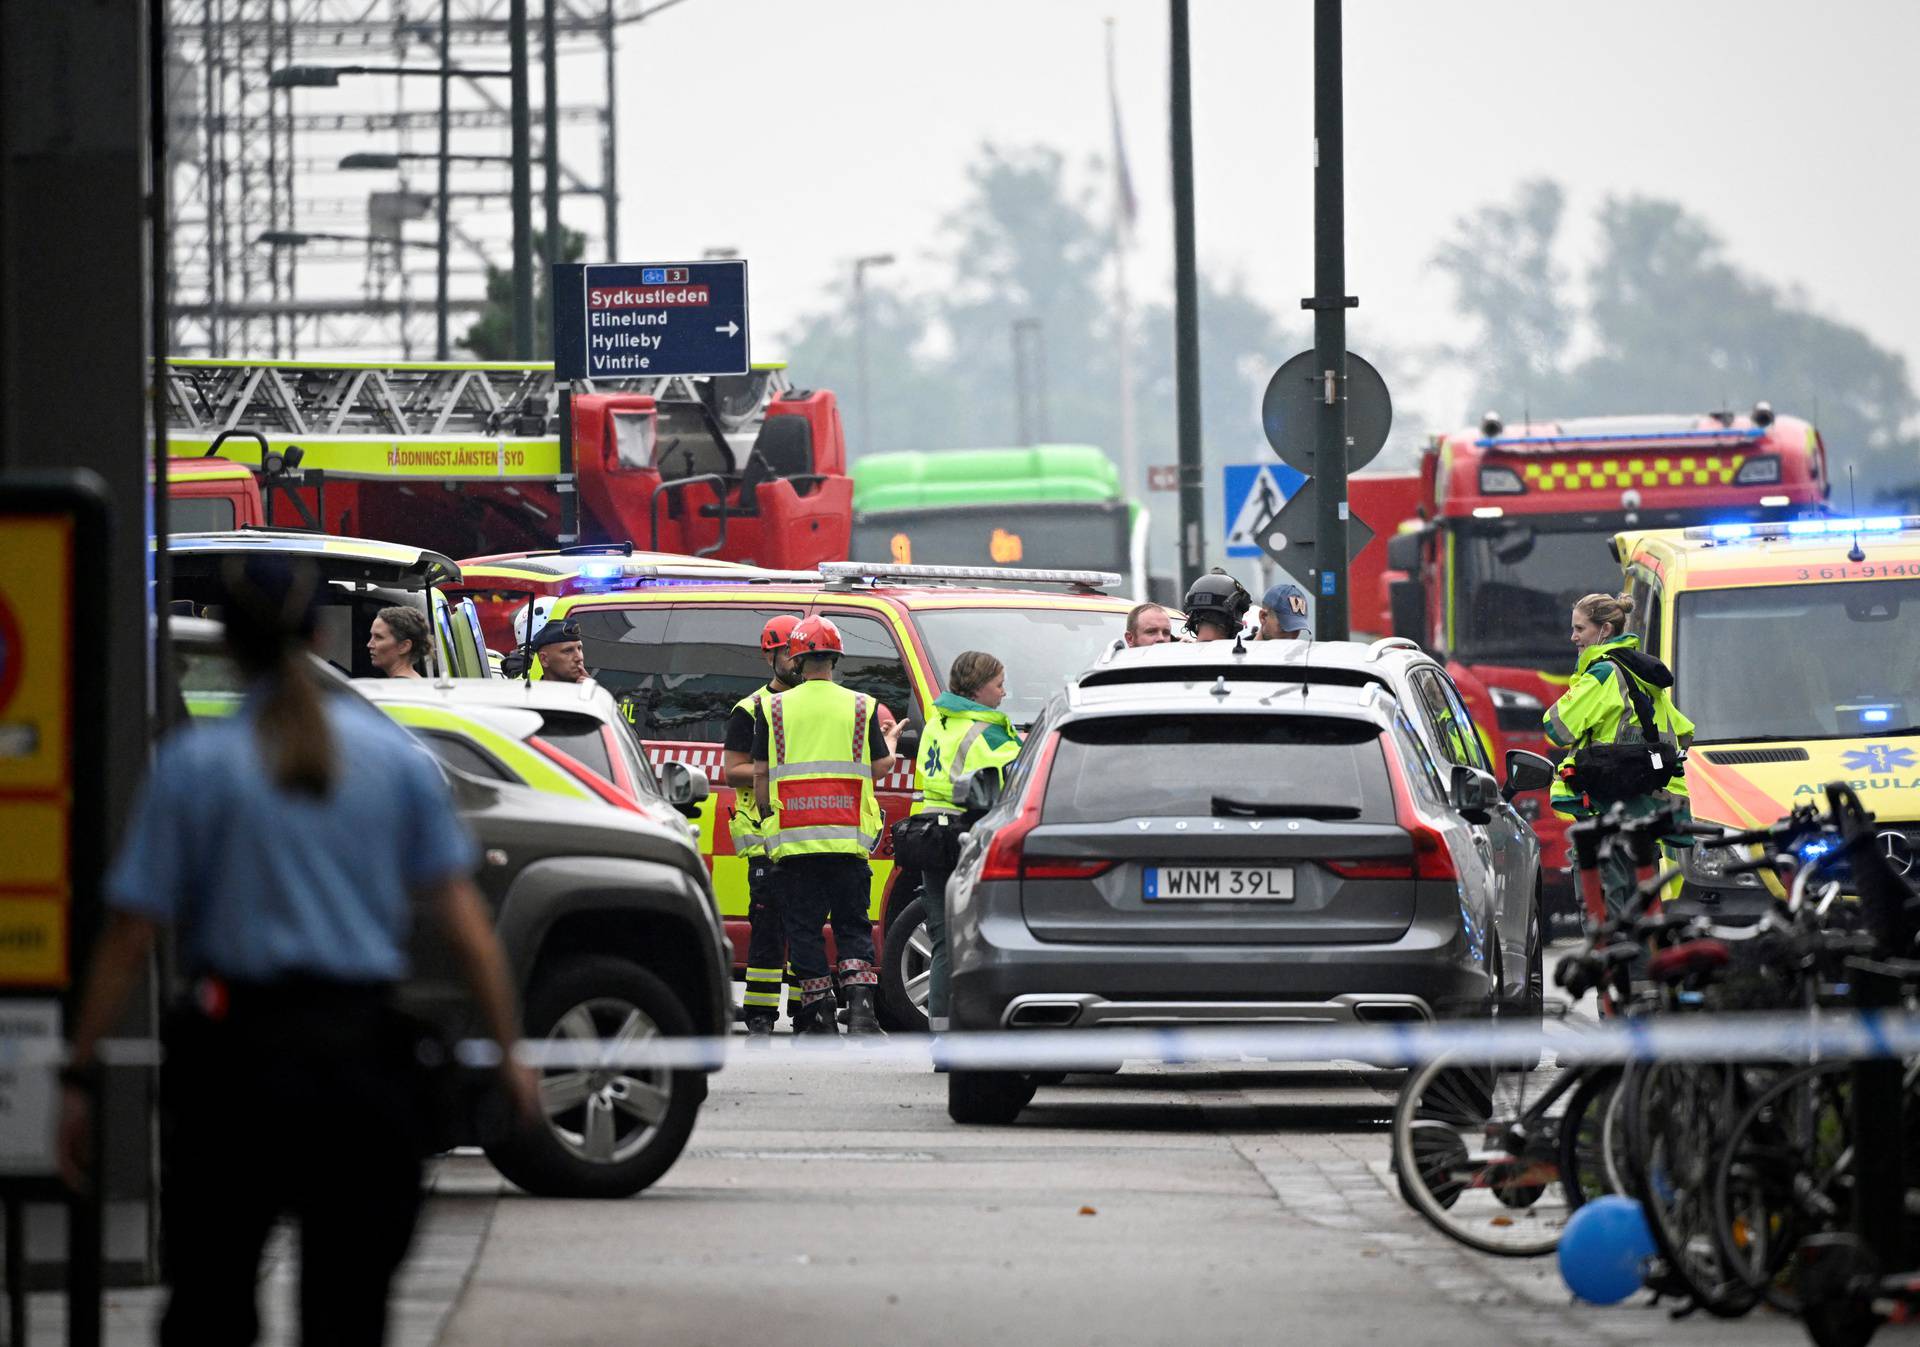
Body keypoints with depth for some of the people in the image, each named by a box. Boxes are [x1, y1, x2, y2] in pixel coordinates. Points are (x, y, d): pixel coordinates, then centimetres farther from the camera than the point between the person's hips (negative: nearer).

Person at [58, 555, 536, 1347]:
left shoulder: (194, 763, -3)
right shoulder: (395, 757, 3)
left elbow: (130, 936, -5)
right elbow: (463, 918, 0)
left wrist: (80, 1074, -2)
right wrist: (507, 1053, 4)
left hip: (235, 1050, -2)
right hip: (364, 1057, 2)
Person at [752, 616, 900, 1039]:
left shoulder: (776, 708, 3)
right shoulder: (860, 707, 3)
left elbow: (760, 772, 4)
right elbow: (881, 767, 7)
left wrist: (766, 812, 18)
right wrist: (890, 744, 29)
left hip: (792, 839, -1)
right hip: (847, 837, 1)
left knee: (804, 927, 6)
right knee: (852, 925, 8)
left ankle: (819, 1015, 3)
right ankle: (860, 1003, -8)